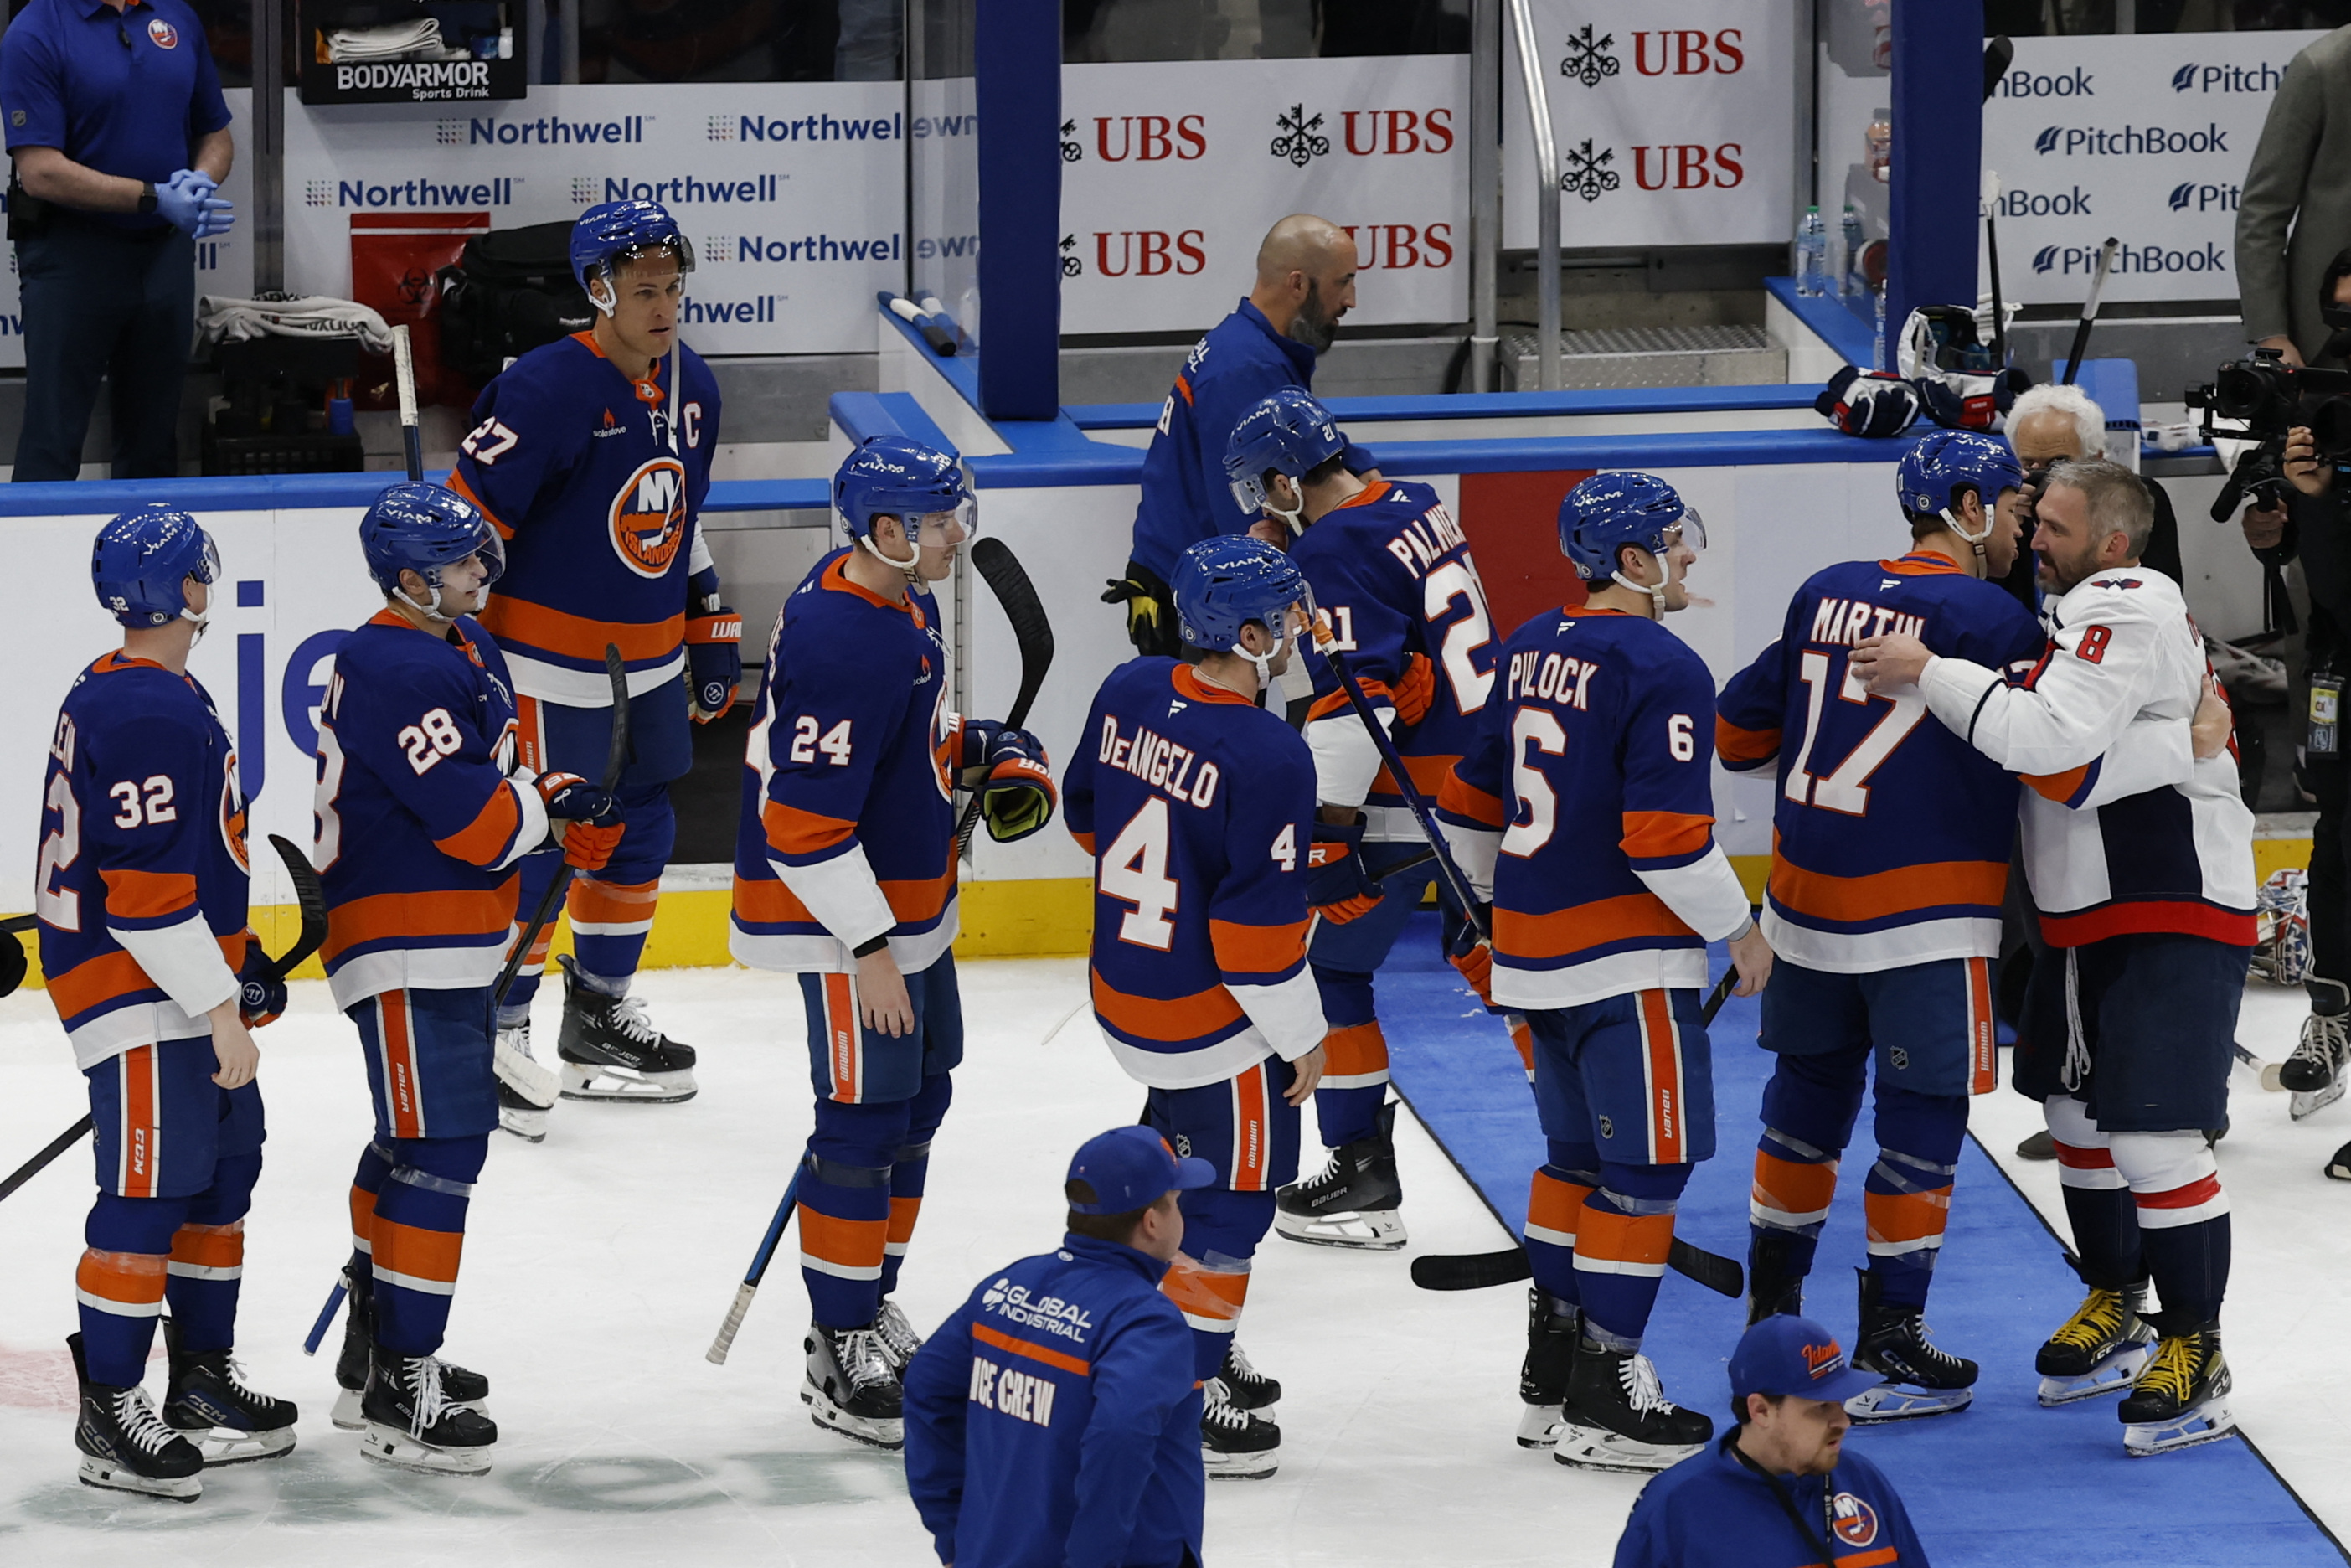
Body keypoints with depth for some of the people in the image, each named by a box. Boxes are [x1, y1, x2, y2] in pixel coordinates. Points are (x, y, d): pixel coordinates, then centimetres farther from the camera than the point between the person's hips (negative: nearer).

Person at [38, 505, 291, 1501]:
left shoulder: (114, 695, 14)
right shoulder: (150, 715, -21)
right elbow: (146, 887, -25)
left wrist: (234, 973, 29)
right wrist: (220, 1006, -22)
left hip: (180, 988, 11)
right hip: (139, 1000, -11)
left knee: (223, 1163, 17)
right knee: (150, 1188, -9)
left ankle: (202, 1382, 27)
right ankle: (108, 1417, -6)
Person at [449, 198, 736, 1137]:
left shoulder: (692, 388, 6)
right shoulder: (547, 389, -20)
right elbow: (470, 513, -18)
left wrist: (711, 627, 20)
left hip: (650, 660, 8)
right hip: (549, 662, -8)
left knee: (640, 833, 15)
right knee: (537, 842, -7)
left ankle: (599, 1021, 30)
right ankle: (494, 1035, 4)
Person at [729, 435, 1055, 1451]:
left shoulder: (902, 596, 4)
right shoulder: (845, 643, -28)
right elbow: (804, 821, -28)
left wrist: (987, 754, 6)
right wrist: (868, 951, -26)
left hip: (910, 900, 11)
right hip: (841, 913, -11)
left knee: (920, 1095, 20)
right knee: (866, 1119, -5)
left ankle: (872, 1306, 34)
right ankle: (840, 1360, 3)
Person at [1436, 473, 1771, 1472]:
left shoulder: (1529, 651, 10)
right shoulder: (1663, 670, -16)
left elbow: (1471, 802, 18)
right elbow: (1666, 837, -22)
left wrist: (1489, 906, 31)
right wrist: (1739, 930, -8)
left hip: (1533, 951, 9)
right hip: (1626, 959, -9)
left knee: (1579, 1154, 19)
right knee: (1647, 1163, -2)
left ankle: (1551, 1381, 24)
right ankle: (1602, 1402, 0)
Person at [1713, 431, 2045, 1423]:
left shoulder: (1825, 596, 6)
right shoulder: (1988, 619, -12)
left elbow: (1741, 729, 14)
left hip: (1806, 898, 7)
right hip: (1926, 920, -7)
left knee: (1810, 1090, 18)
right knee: (1924, 1115, 2)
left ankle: (1770, 1305, 28)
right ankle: (1888, 1335, 5)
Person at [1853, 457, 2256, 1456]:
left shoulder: (2128, 609, -19)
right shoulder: (2080, 610, 14)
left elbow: (2050, 739, -30)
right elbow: (2043, 752, 18)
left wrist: (1927, 673, -24)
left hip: (2173, 915, -11)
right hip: (2087, 913, 11)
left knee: (2152, 1136, -11)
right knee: (2077, 1112, 19)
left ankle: (2196, 1356, -2)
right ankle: (2116, 1309, 35)